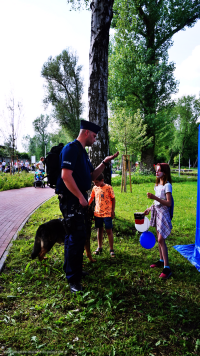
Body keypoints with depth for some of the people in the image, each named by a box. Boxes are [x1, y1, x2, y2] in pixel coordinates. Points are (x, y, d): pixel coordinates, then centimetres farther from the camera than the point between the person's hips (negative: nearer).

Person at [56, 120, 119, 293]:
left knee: (79, 236, 17)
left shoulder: (82, 152, 16)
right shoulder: (71, 148, -14)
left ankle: (75, 270, 33)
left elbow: (92, 176, 19)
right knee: (75, 237, -5)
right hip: (71, 199, -10)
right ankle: (73, 279, 7)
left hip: (79, 199, 10)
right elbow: (66, 176, -23)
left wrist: (105, 162, 9)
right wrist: (81, 197, -21)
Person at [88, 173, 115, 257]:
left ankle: (111, 249, 12)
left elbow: (113, 199, -4)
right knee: (99, 230, 14)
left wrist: (113, 211, -5)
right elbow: (91, 198, 14)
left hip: (107, 213, -4)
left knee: (109, 231, 2)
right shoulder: (95, 188, 3)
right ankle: (99, 247, 27)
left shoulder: (108, 188, -10)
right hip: (97, 213, 4)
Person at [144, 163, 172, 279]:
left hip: (163, 214, -8)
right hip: (157, 213, 8)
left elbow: (168, 203, -21)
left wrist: (155, 197, -29)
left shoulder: (167, 185, -14)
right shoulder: (157, 185, 11)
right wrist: (150, 209, 11)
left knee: (161, 239, -11)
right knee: (159, 238, 15)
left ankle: (167, 267, -6)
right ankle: (161, 260, 29)